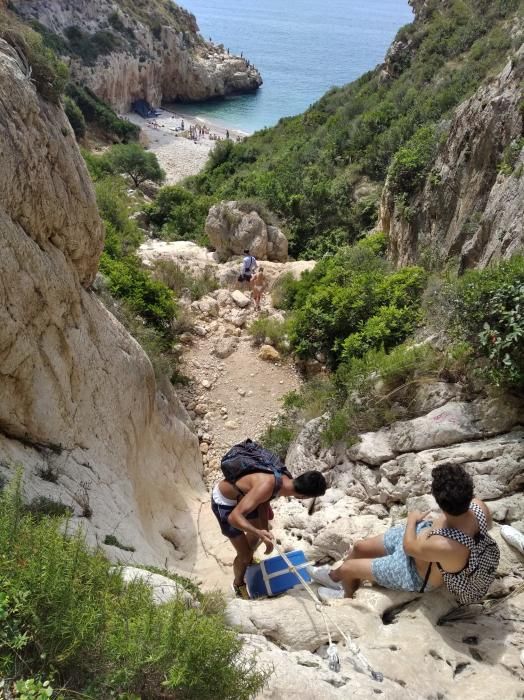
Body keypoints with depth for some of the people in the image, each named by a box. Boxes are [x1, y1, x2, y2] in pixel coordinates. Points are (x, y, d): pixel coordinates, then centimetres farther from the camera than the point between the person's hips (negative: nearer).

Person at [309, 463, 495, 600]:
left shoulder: (447, 547, -46)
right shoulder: (477, 505, -28)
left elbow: (409, 547, -24)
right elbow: (485, 524, -1)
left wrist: (412, 519, -7)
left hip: (417, 575, -7)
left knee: (347, 568, 10)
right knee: (360, 547, 21)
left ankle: (347, 595, 47)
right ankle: (335, 577, 52)